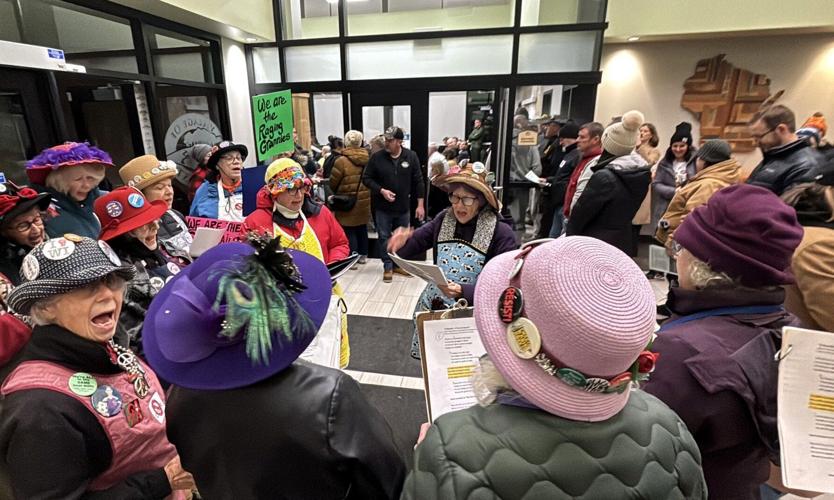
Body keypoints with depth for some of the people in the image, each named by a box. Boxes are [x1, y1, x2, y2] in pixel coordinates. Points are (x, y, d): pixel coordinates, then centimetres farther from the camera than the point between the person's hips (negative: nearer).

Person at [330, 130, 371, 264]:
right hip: (365, 200, 5)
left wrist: (335, 194, 8)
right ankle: (363, 255, 29)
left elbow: (333, 182, -9)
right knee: (362, 228, 18)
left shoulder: (342, 161, -16)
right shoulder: (367, 159, -1)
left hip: (348, 202, -5)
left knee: (349, 230, 4)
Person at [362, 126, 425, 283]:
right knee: (384, 237, 6)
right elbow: (366, 178, -1)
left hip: (403, 207, 1)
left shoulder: (411, 156, -5)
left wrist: (420, 205, -5)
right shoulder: (377, 157, -8)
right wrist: (381, 190, -17)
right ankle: (388, 266, 20)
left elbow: (418, 181, -1)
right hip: (382, 207, -1)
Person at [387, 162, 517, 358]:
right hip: (433, 307, 4)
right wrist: (401, 241, -23)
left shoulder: (501, 233, -12)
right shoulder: (444, 219, 1)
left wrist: (462, 291, -28)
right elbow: (416, 242, 0)